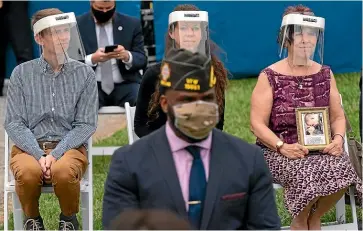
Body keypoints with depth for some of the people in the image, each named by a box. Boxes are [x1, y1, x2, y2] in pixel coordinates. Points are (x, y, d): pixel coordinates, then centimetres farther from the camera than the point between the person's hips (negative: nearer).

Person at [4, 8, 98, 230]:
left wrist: (56, 154, -14)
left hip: (69, 146, 0)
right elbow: (14, 122, 0)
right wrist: (39, 154, -16)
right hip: (29, 146, 0)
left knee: (64, 172, -35)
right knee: (28, 172, -34)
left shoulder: (85, 74, 4)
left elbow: (86, 124, 1)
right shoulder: (22, 73, 4)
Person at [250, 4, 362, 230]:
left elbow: (338, 116, 14)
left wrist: (338, 138, -8)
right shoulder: (269, 77, -1)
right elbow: (258, 123, -5)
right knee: (307, 174, -34)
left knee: (342, 169, -29)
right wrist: (282, 146, -21)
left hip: (321, 149, 3)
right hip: (278, 152, -3)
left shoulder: (325, 74, 12)